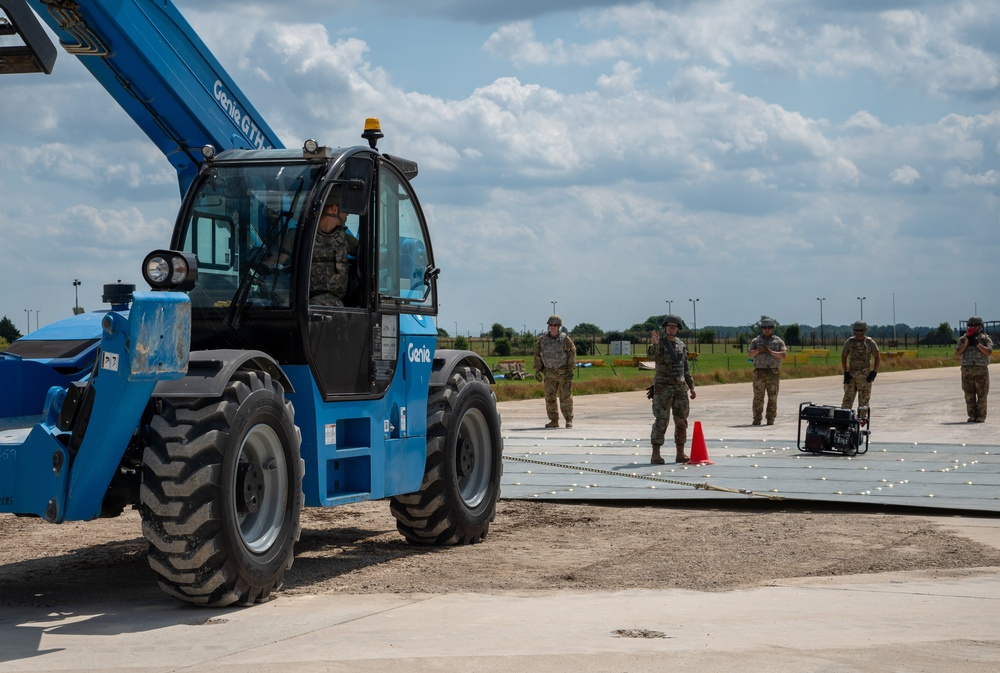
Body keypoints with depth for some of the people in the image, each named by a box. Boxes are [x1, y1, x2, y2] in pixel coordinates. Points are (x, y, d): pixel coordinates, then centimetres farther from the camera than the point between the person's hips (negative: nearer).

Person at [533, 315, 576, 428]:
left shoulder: (565, 339, -6)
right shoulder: (542, 339, 3)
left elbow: (572, 353, -5)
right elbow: (537, 354, 7)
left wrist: (570, 370, -11)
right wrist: (537, 370, 2)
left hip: (563, 372, -4)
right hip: (549, 374, 4)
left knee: (566, 397, -5)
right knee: (550, 398, 4)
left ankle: (569, 420, 1)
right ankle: (554, 421, 11)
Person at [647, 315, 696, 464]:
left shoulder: (681, 345, 13)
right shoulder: (658, 344, -5)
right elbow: (653, 357, -28)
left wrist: (692, 387, 14)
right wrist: (654, 343, -48)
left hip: (680, 387, 5)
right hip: (663, 387, -5)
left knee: (681, 420, 4)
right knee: (661, 421, -9)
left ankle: (680, 454, 11)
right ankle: (655, 455, -5)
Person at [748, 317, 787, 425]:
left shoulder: (778, 341, 8)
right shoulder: (756, 340, 10)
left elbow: (783, 355, -3)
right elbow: (750, 354, 1)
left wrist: (771, 352, -15)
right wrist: (758, 350, -18)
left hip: (773, 372, 0)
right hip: (759, 372, 0)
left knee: (773, 397, -1)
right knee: (758, 397, -3)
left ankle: (771, 419, 3)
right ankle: (757, 419, 0)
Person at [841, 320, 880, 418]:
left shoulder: (870, 342, -1)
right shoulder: (849, 342, 5)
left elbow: (877, 358, 3)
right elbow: (843, 357, 10)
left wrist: (874, 372, -6)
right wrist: (845, 373, 1)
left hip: (865, 376, -2)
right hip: (851, 375, 2)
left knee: (864, 400, 1)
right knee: (847, 399, -2)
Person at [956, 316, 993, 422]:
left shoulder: (985, 338, 5)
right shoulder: (963, 339, 10)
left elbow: (989, 352, -10)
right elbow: (958, 352, -2)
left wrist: (977, 343, -14)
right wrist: (967, 341, -9)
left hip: (981, 370, -2)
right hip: (967, 370, 2)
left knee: (981, 394, -2)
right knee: (969, 394, 3)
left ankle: (981, 416, 2)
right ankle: (972, 416, 9)